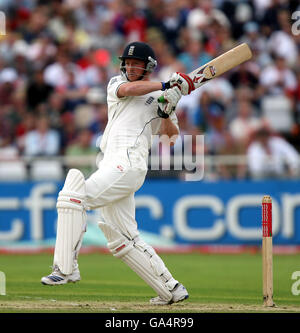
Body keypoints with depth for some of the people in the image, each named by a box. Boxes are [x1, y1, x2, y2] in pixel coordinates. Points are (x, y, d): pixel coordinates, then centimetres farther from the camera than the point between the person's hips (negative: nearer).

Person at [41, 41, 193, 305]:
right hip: (112, 165, 6)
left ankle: (66, 268, -28)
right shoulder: (116, 83, 21)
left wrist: (167, 113, -13)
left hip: (129, 164, -6)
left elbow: (172, 133, 6)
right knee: (121, 239, 6)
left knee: (74, 195, -25)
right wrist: (165, 85, -5)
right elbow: (127, 89, -3)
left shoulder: (160, 97, 13)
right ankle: (172, 290, 11)